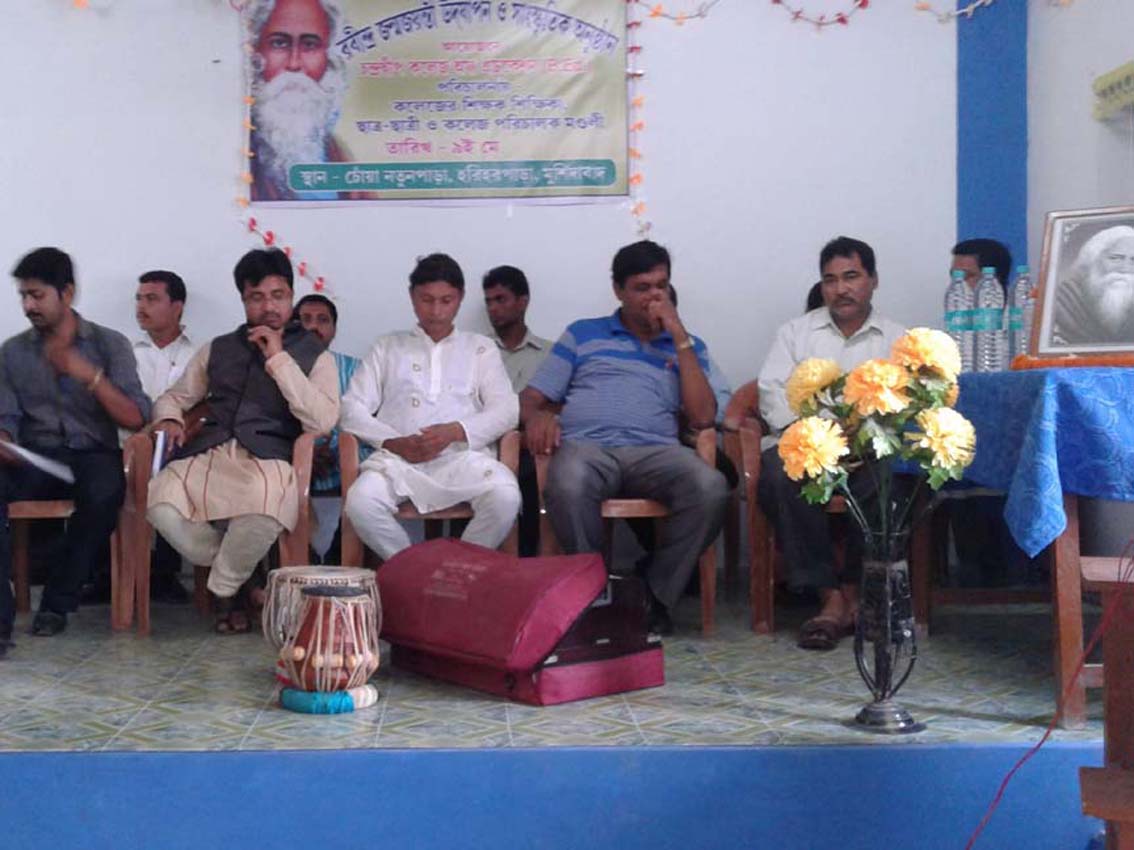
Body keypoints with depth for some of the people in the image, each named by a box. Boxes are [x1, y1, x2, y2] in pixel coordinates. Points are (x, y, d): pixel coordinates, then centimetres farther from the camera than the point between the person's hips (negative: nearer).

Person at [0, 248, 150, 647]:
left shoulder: (109, 344, 4)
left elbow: (136, 419, -4)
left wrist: (89, 375, -19)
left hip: (93, 453, -1)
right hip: (35, 456, 2)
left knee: (104, 493, -37)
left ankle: (57, 602, -18)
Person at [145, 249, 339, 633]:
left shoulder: (314, 355, 10)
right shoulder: (217, 349, 22)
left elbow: (322, 421, -6)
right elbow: (173, 397, 28)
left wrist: (278, 358, -7)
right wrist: (170, 420, 2)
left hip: (267, 460, -3)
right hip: (207, 456, 3)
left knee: (264, 510, -40)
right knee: (159, 503, -31)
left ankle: (223, 589, -7)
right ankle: (242, 574, -5)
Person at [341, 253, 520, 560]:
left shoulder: (481, 348, 22)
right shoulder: (388, 347, 23)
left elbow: (506, 410, 9)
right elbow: (352, 408, 13)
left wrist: (455, 431, -9)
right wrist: (393, 442, -6)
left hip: (463, 456, 0)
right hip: (399, 457, 0)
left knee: (505, 497, -32)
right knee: (361, 502, -32)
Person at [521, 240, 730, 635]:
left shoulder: (687, 345, 23)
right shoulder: (582, 334, 23)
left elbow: (703, 417, 7)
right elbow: (531, 398, 18)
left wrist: (679, 336, 4)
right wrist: (537, 415, -9)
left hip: (655, 451, 1)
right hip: (586, 446, -1)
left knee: (711, 487, -33)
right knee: (567, 485, -39)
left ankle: (654, 594, -13)